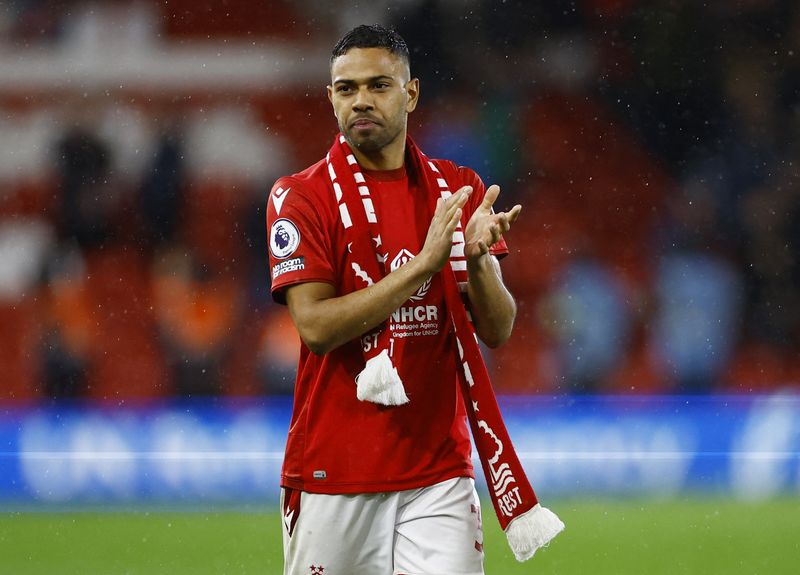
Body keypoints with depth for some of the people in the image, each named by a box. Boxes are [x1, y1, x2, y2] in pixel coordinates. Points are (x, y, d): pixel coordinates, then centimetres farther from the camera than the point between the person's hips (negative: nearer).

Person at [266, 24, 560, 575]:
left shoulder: (459, 191, 8)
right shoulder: (302, 196, -3)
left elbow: (497, 331, 4)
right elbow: (316, 326, -14)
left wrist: (479, 260, -16)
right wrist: (424, 263, -20)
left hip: (439, 468, 2)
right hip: (333, 471, -2)